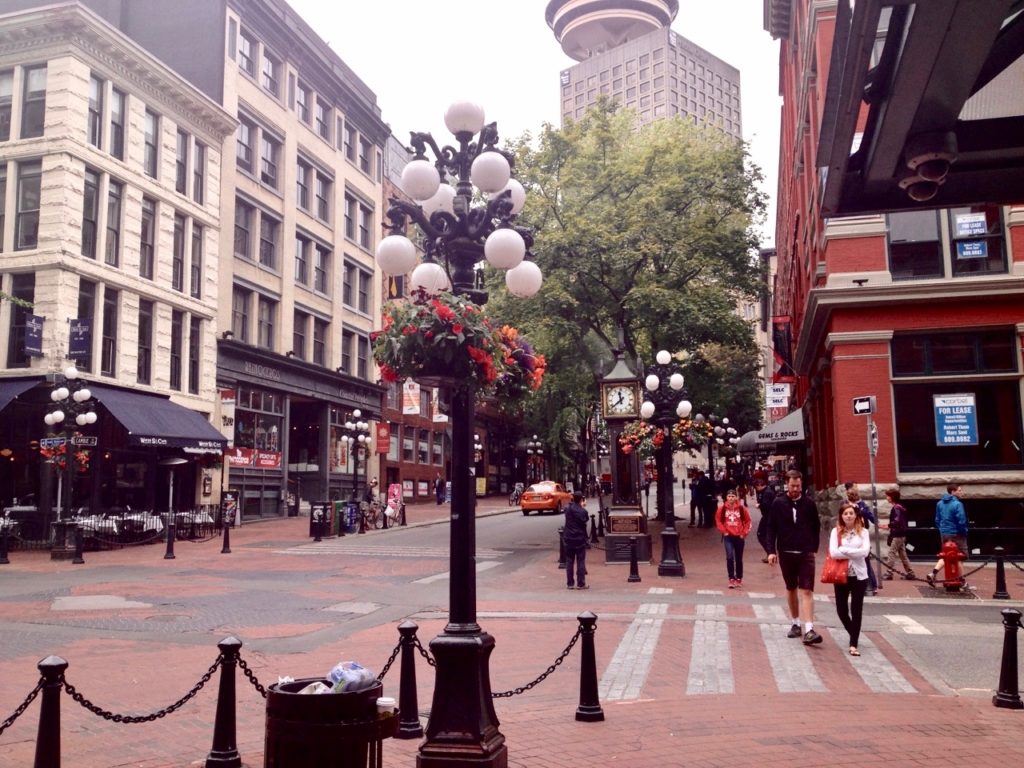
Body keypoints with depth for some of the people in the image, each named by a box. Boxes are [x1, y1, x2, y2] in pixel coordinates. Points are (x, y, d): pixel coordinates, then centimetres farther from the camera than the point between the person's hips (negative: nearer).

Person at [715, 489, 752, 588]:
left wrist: (744, 533, -2)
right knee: (729, 557, -14)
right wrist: (724, 531, -3)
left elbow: (747, 521, 4)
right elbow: (718, 520, 5)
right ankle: (731, 579, -6)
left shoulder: (742, 508, -5)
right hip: (728, 536, -1)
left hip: (739, 536, 1)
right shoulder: (722, 508, -4)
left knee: (739, 559, 12)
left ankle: (739, 579, 27)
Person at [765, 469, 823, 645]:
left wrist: (814, 548, 2)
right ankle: (796, 624, 29)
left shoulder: (809, 504, 0)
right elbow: (771, 528, -1)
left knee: (807, 591, -9)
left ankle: (809, 630, -14)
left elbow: (816, 527, 7)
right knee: (791, 589, 15)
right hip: (786, 553, 1)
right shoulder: (778, 503, -2)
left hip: (806, 553, -1)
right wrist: (772, 550, -6)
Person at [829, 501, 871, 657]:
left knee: (857, 610, 0)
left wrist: (844, 550, -15)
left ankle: (853, 644, 6)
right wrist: (854, 553, -15)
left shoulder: (863, 532, -1)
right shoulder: (836, 531, -1)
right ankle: (853, 635, 35)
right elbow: (833, 552, -14)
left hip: (859, 575, -1)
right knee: (841, 610, 7)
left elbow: (865, 551, -14)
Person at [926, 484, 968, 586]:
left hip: (944, 534, 6)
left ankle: (933, 573, -2)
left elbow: (937, 520, 12)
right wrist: (964, 532, -4)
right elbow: (961, 521, -18)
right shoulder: (957, 504, -16)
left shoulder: (940, 503, 7)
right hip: (956, 534, -6)